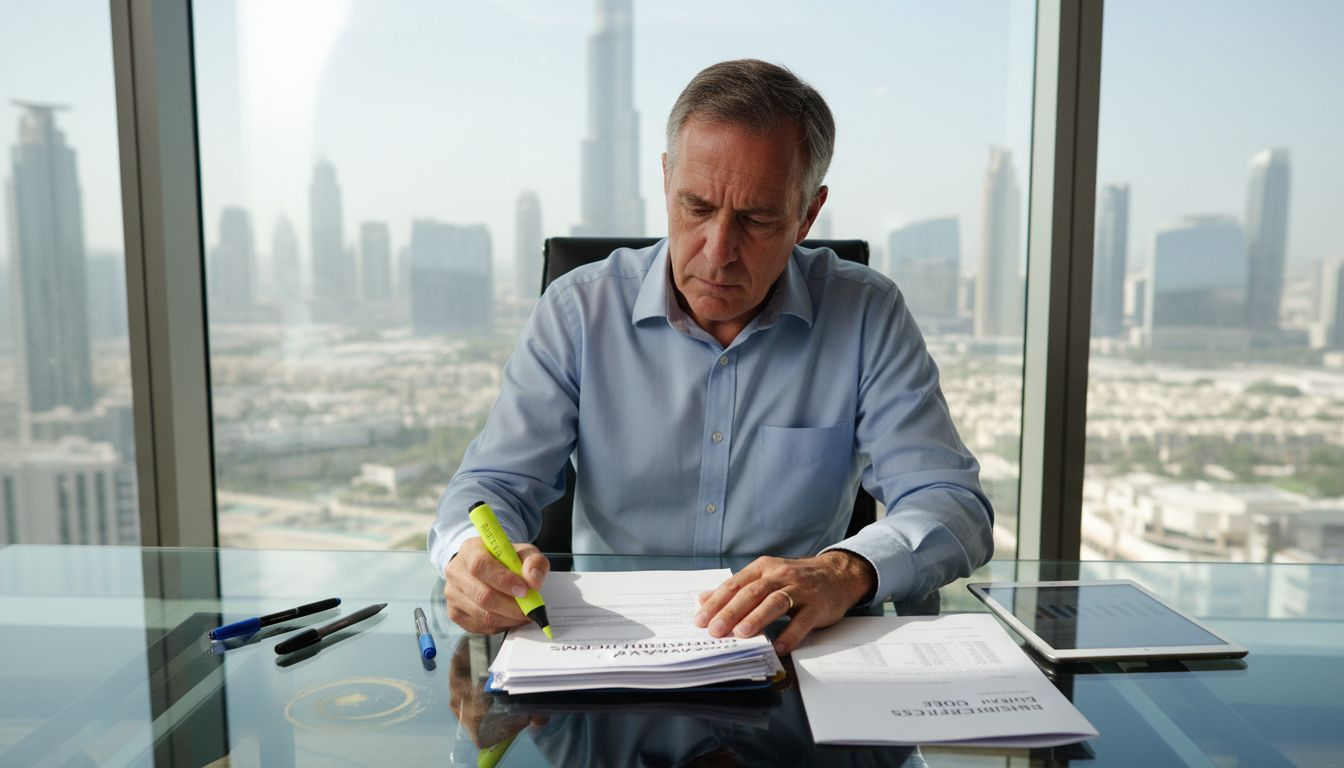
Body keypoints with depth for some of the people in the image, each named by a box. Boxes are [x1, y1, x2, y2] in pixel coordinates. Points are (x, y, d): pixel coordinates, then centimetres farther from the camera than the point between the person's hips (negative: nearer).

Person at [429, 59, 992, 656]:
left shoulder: (868, 317, -5)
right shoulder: (579, 311, -4)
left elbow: (954, 504, -9)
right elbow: (494, 484, -3)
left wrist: (847, 571, -30)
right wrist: (478, 554, -27)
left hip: (798, 649, 1)